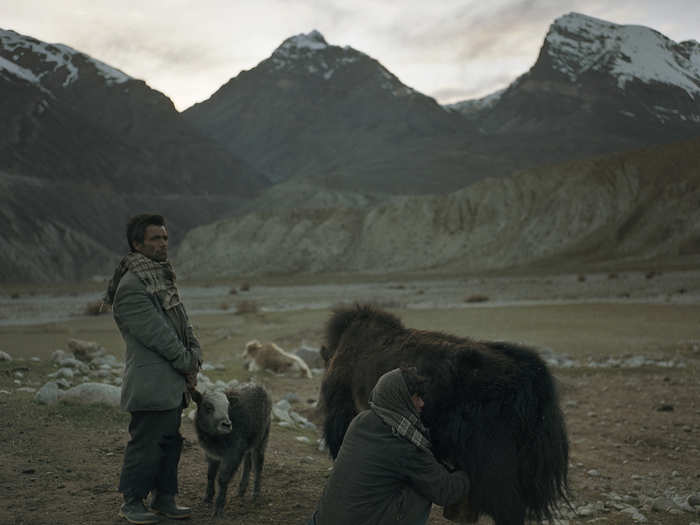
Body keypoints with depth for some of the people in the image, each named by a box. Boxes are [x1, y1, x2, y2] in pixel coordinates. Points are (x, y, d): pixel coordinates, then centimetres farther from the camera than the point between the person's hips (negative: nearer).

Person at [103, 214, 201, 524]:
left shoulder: (163, 277, 16)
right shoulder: (131, 286, -16)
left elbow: (182, 322, 16)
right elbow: (156, 333, -18)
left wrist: (195, 356, 1)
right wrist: (186, 363, -10)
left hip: (173, 382, 9)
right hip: (151, 384, -9)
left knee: (170, 441, 15)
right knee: (146, 443, -1)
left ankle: (164, 498, 26)